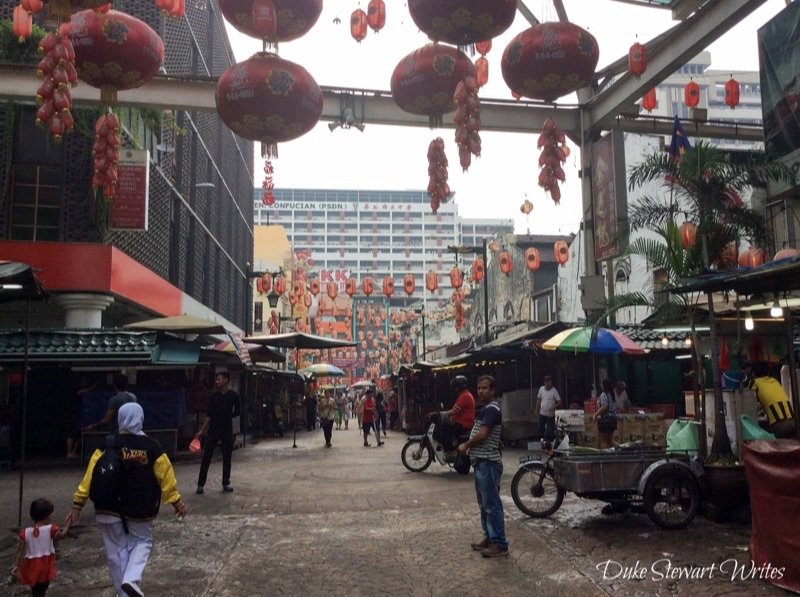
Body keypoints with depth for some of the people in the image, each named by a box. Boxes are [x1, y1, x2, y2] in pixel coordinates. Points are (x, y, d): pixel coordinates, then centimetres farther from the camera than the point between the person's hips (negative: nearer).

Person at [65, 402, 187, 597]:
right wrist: (176, 501, 9)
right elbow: (165, 475, -3)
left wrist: (78, 504, -6)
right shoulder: (152, 447, -8)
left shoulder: (108, 446, -10)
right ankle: (132, 579, -5)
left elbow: (91, 475, -13)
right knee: (142, 541, 19)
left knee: (117, 549, 14)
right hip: (141, 509, 0)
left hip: (110, 509, 0)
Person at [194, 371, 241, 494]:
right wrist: (201, 430, 1)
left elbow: (237, 411, 10)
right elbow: (209, 414, 4)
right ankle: (200, 484, 7)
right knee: (206, 458, 1)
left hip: (227, 431, -1)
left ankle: (226, 483, 17)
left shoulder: (233, 395, -2)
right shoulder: (214, 396, 3)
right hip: (212, 430, 1)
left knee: (227, 458, 6)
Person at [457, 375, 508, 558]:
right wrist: (469, 447, 7)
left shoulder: (492, 409, -15)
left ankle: (499, 544, -3)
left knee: (492, 504, -7)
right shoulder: (486, 408, 17)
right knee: (484, 504, 16)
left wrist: (465, 445, -8)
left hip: (488, 463, -11)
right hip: (482, 462, 11)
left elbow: (482, 435, -22)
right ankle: (489, 537, 25)